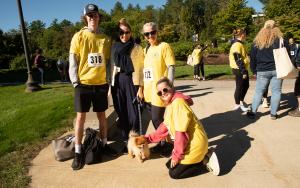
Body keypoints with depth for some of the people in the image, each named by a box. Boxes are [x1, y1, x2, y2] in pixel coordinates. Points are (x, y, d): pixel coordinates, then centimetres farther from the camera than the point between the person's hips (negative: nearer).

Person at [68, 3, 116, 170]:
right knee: (81, 117, 0)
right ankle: (78, 152, 10)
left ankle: (104, 144, 27)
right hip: (84, 83, -2)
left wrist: (108, 80, 7)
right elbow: (73, 60, -2)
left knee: (102, 115, 12)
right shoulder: (79, 36, -1)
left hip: (101, 83, 3)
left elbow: (108, 60, 12)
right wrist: (75, 81, -8)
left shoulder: (105, 38, 8)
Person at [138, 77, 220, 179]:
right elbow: (165, 126, 15)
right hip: (188, 143, 10)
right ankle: (203, 157, 16)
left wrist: (176, 155, -18)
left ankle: (205, 160, 5)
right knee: (169, 165, 17)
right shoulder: (170, 104, 8)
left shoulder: (178, 103, -25)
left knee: (174, 173, 0)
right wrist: (148, 138, 10)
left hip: (194, 144, -10)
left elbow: (181, 133, -27)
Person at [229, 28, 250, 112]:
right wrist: (243, 72, -22)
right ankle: (237, 104, 16)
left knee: (246, 86, 18)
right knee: (239, 87, 2)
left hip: (243, 69, 10)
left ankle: (241, 101, 34)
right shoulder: (237, 45, -19)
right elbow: (238, 60, -24)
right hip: (239, 70, -10)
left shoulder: (239, 44, 15)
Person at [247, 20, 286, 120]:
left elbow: (252, 57, 6)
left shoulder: (257, 41, 3)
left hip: (262, 71, 0)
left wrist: (254, 71, 14)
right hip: (277, 70, 0)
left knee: (259, 91, 6)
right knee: (276, 91, 6)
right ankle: (273, 114, 10)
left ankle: (252, 112, 8)